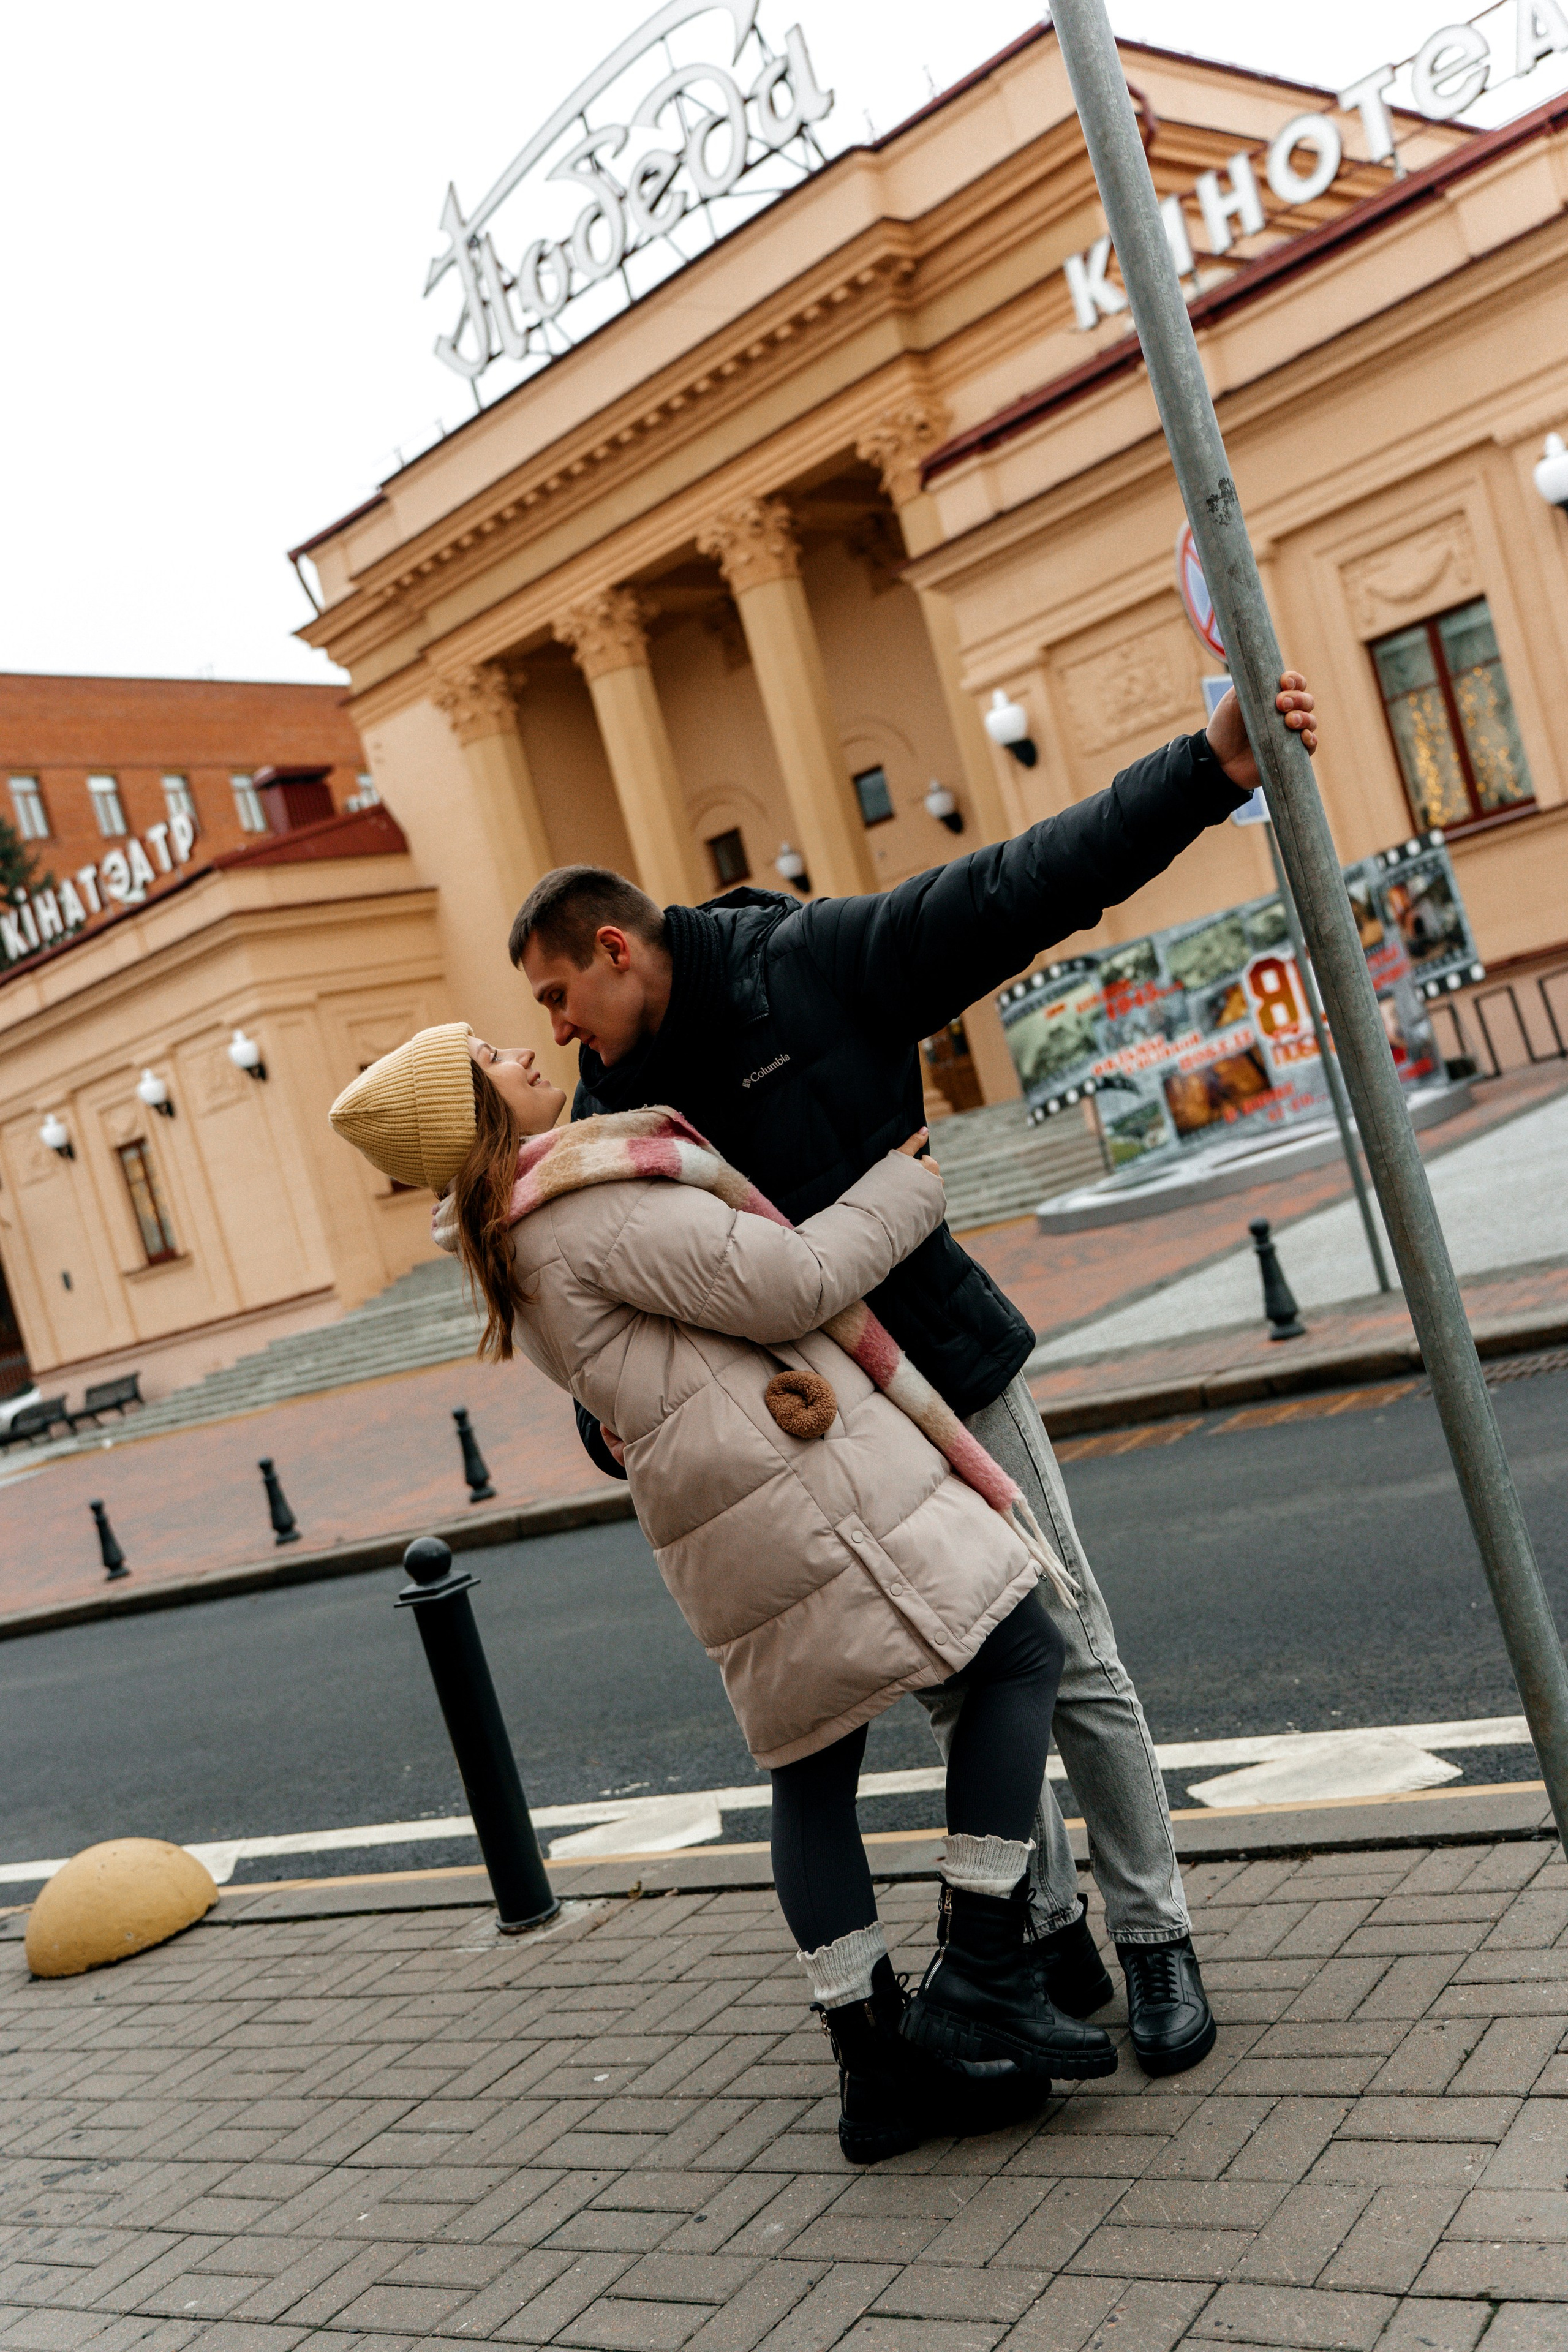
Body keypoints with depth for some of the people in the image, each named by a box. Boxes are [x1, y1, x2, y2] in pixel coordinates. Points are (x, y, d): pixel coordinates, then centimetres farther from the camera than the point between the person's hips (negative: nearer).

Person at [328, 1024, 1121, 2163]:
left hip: (721, 1522, 10)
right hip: (797, 1480, -9)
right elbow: (792, 1283, -13)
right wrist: (909, 1184, 1)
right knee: (1019, 1654, 0)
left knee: (812, 1769, 15)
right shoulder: (595, 1206, -14)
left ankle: (881, 2064, 20)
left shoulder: (513, 1241, 18)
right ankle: (980, 1979, -1)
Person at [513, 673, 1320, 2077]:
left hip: (950, 1377, -4)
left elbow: (1022, 888, -17)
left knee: (1072, 1661, 2)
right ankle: (1051, 1937, 26)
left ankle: (1155, 1940, 17)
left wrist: (1210, 768, -25)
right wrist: (615, 1420, -19)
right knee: (956, 1689, 11)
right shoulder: (612, 1109, 3)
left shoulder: (815, 963, -12)